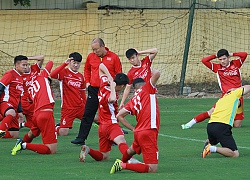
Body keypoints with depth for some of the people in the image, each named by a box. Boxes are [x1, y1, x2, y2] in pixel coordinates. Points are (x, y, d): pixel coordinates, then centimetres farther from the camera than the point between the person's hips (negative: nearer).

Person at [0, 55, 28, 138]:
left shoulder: (21, 78, 19)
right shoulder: (10, 74, -6)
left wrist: (20, 111, 25)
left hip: (13, 107, 8)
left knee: (14, 134, 0)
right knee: (12, 113, -44)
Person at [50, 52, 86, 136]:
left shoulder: (81, 77, 11)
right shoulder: (64, 72, -5)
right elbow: (52, 75, -26)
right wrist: (65, 64, -28)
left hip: (80, 107, 5)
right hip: (68, 108, -5)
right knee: (63, 133, -9)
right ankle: (57, 127, 24)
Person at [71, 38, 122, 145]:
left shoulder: (113, 57, -4)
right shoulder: (91, 57, 5)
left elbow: (119, 74, 0)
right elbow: (87, 69, 23)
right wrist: (87, 81, 11)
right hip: (94, 90, 3)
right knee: (88, 114, 2)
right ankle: (81, 138, 3)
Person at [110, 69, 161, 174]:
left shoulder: (133, 101, 16)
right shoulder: (147, 89, 2)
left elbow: (119, 116, 13)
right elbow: (156, 73, -12)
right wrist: (156, 74, 10)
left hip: (138, 132, 7)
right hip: (149, 133, -7)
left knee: (132, 150, 42)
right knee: (152, 169, -10)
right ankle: (123, 165, -12)